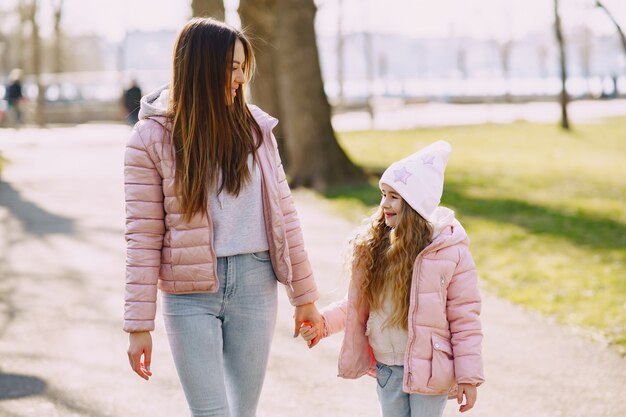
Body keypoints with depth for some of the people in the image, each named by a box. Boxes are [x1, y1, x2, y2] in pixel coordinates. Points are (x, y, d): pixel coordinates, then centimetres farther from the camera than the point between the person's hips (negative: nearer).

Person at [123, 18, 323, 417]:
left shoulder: (254, 126, 3)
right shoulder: (152, 138, -6)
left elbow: (284, 214, 7)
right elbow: (144, 237, -6)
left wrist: (305, 297, 8)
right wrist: (139, 326, -6)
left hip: (254, 285, 3)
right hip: (190, 294, -3)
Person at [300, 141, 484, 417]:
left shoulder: (449, 249, -14)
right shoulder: (373, 244, -1)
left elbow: (465, 317, -11)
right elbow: (357, 303, 8)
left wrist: (469, 376, -11)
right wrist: (323, 322, -7)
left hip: (429, 369, -5)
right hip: (386, 368, 5)